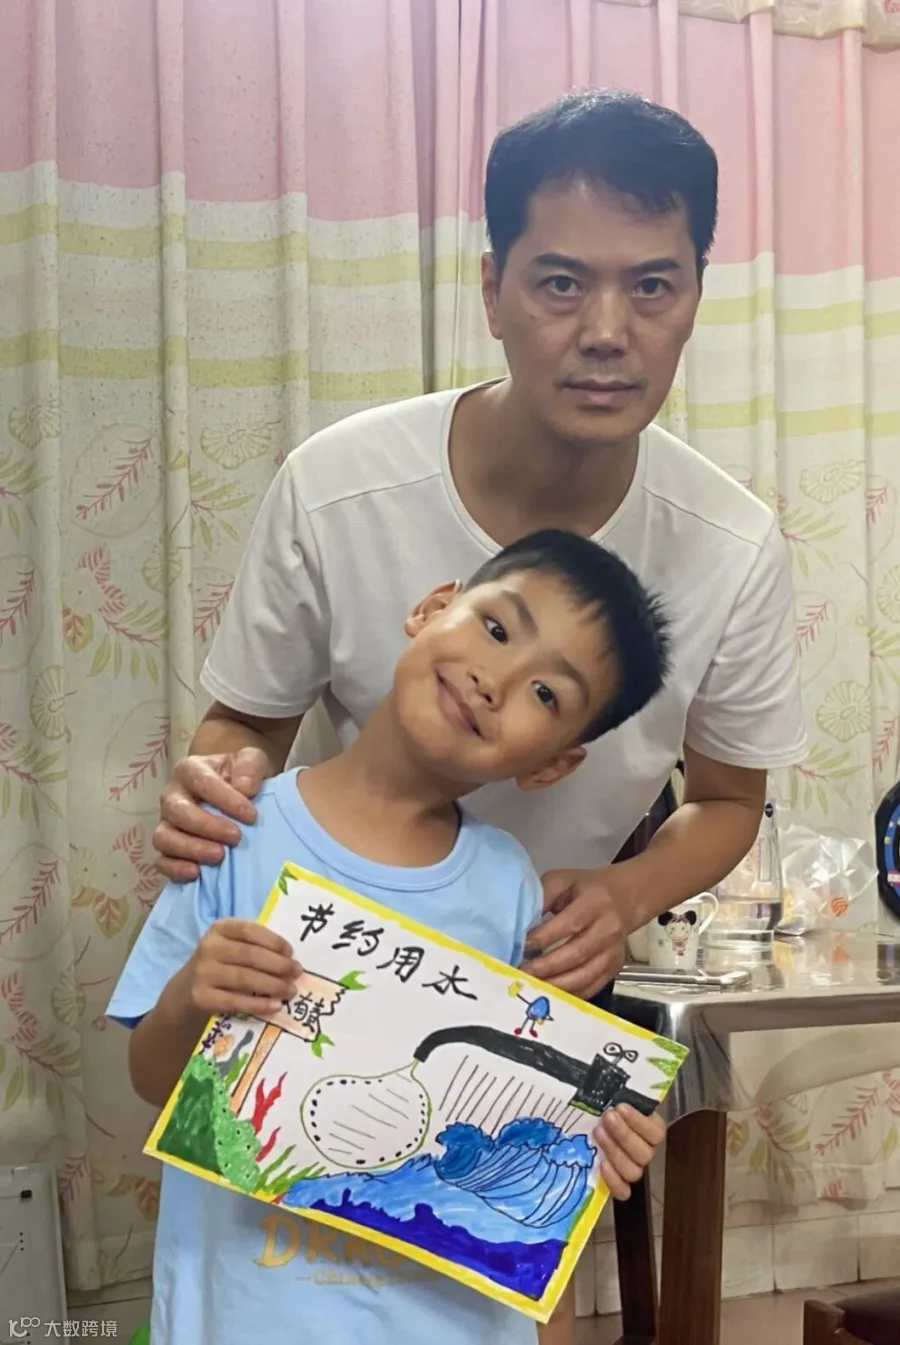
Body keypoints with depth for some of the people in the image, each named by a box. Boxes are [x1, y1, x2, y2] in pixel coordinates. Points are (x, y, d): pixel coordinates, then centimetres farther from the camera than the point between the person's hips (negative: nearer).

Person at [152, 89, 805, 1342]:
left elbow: (727, 800, -7)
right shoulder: (335, 488, -28)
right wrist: (212, 782, -35)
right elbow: (249, 721, -11)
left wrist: (626, 897, -28)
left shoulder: (733, 550, -23)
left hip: (551, 966, 2)